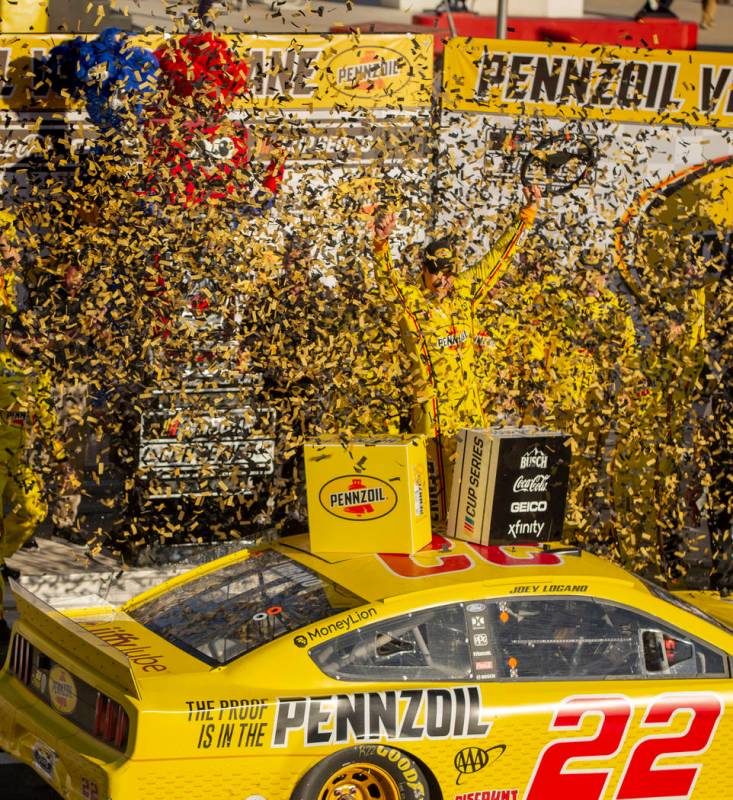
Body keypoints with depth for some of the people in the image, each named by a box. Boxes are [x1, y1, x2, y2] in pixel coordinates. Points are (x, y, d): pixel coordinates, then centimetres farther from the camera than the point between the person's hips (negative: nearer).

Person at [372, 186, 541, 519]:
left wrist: (527, 214, 11)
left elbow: (499, 255, 11)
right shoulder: (410, 298, -6)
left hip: (467, 396, 4)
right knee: (434, 466, 1)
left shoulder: (465, 290, 5)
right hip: (430, 397, -4)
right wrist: (381, 243, -43)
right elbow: (386, 277, -24)